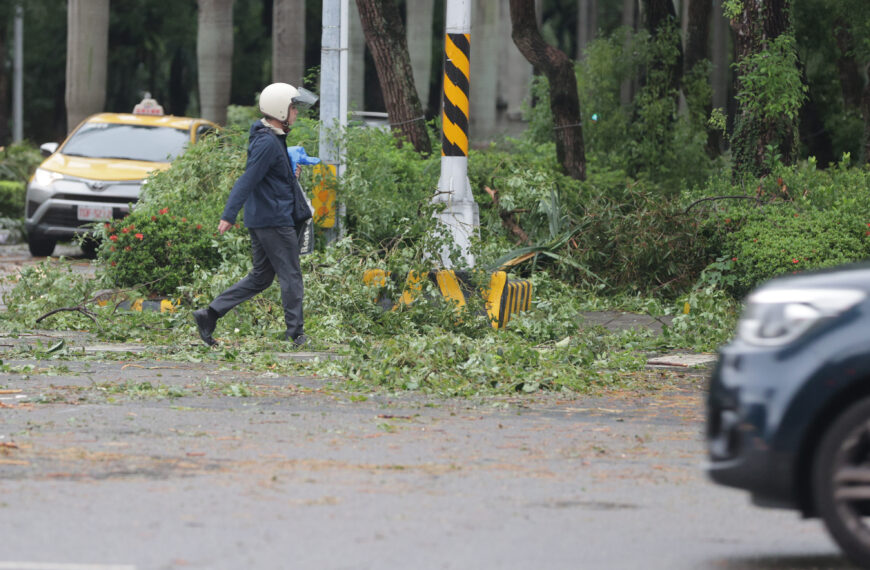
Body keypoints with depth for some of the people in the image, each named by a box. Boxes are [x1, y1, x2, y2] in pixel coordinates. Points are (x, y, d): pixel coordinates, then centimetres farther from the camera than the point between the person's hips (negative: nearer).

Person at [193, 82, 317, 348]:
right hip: (275, 221, -10)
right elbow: (248, 180, -24)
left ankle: (210, 314, 7)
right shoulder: (268, 142, -18)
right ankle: (295, 332, 4)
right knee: (290, 276, -1)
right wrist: (229, 216, -27)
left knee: (260, 277, 13)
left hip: (260, 219, 10)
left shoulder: (268, 137, 15)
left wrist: (290, 175, 16)